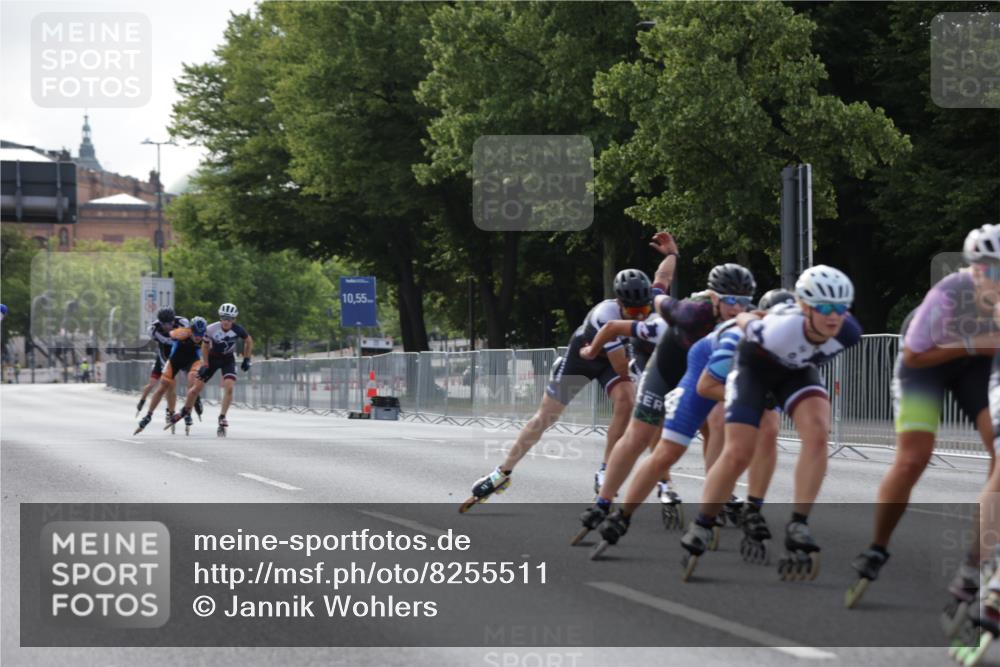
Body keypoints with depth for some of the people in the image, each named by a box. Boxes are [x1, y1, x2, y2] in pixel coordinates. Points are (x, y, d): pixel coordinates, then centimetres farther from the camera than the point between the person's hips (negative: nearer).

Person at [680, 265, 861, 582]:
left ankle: (798, 529, -18)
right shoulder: (778, 330, -42)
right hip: (755, 365, -3)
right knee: (737, 454, -11)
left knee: (817, 433, -24)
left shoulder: (848, 333, -31)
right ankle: (699, 531, 10)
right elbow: (744, 320, -18)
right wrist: (746, 316, 5)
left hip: (798, 370, 3)